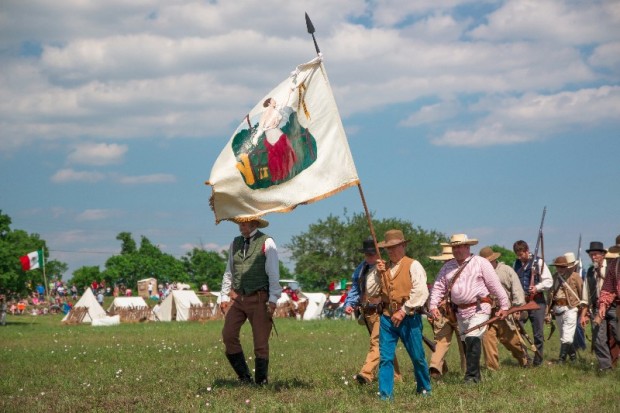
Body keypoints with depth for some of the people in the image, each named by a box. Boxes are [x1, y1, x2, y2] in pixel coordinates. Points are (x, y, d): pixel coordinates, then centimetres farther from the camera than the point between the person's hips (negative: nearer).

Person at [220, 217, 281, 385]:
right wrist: (224, 297, 8)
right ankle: (244, 377, 3)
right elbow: (229, 273, 16)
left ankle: (261, 381, 11)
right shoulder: (235, 243, 13)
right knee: (228, 335, -9)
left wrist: (273, 300, -12)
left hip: (259, 299, -4)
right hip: (237, 298, 4)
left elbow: (274, 274, -6)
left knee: (261, 342, -1)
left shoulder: (267, 243, -2)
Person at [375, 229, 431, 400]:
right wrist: (377, 274, 1)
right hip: (387, 317, 4)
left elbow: (421, 292, -14)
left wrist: (404, 311, -16)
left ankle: (425, 389, 25)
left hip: (408, 318, -4)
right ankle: (385, 395, 2)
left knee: (417, 356, 6)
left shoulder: (413, 265, -3)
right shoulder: (383, 267, 15)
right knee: (385, 357, -1)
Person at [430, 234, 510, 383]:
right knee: (466, 343, 9)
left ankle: (472, 376, -15)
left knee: (472, 339, -19)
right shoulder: (448, 267, 12)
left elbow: (495, 285, -3)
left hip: (479, 309, -6)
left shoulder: (480, 263, -2)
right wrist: (433, 305, -4)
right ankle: (476, 375, 20)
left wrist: (504, 305, -4)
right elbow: (438, 287, 10)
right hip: (460, 312, 6)